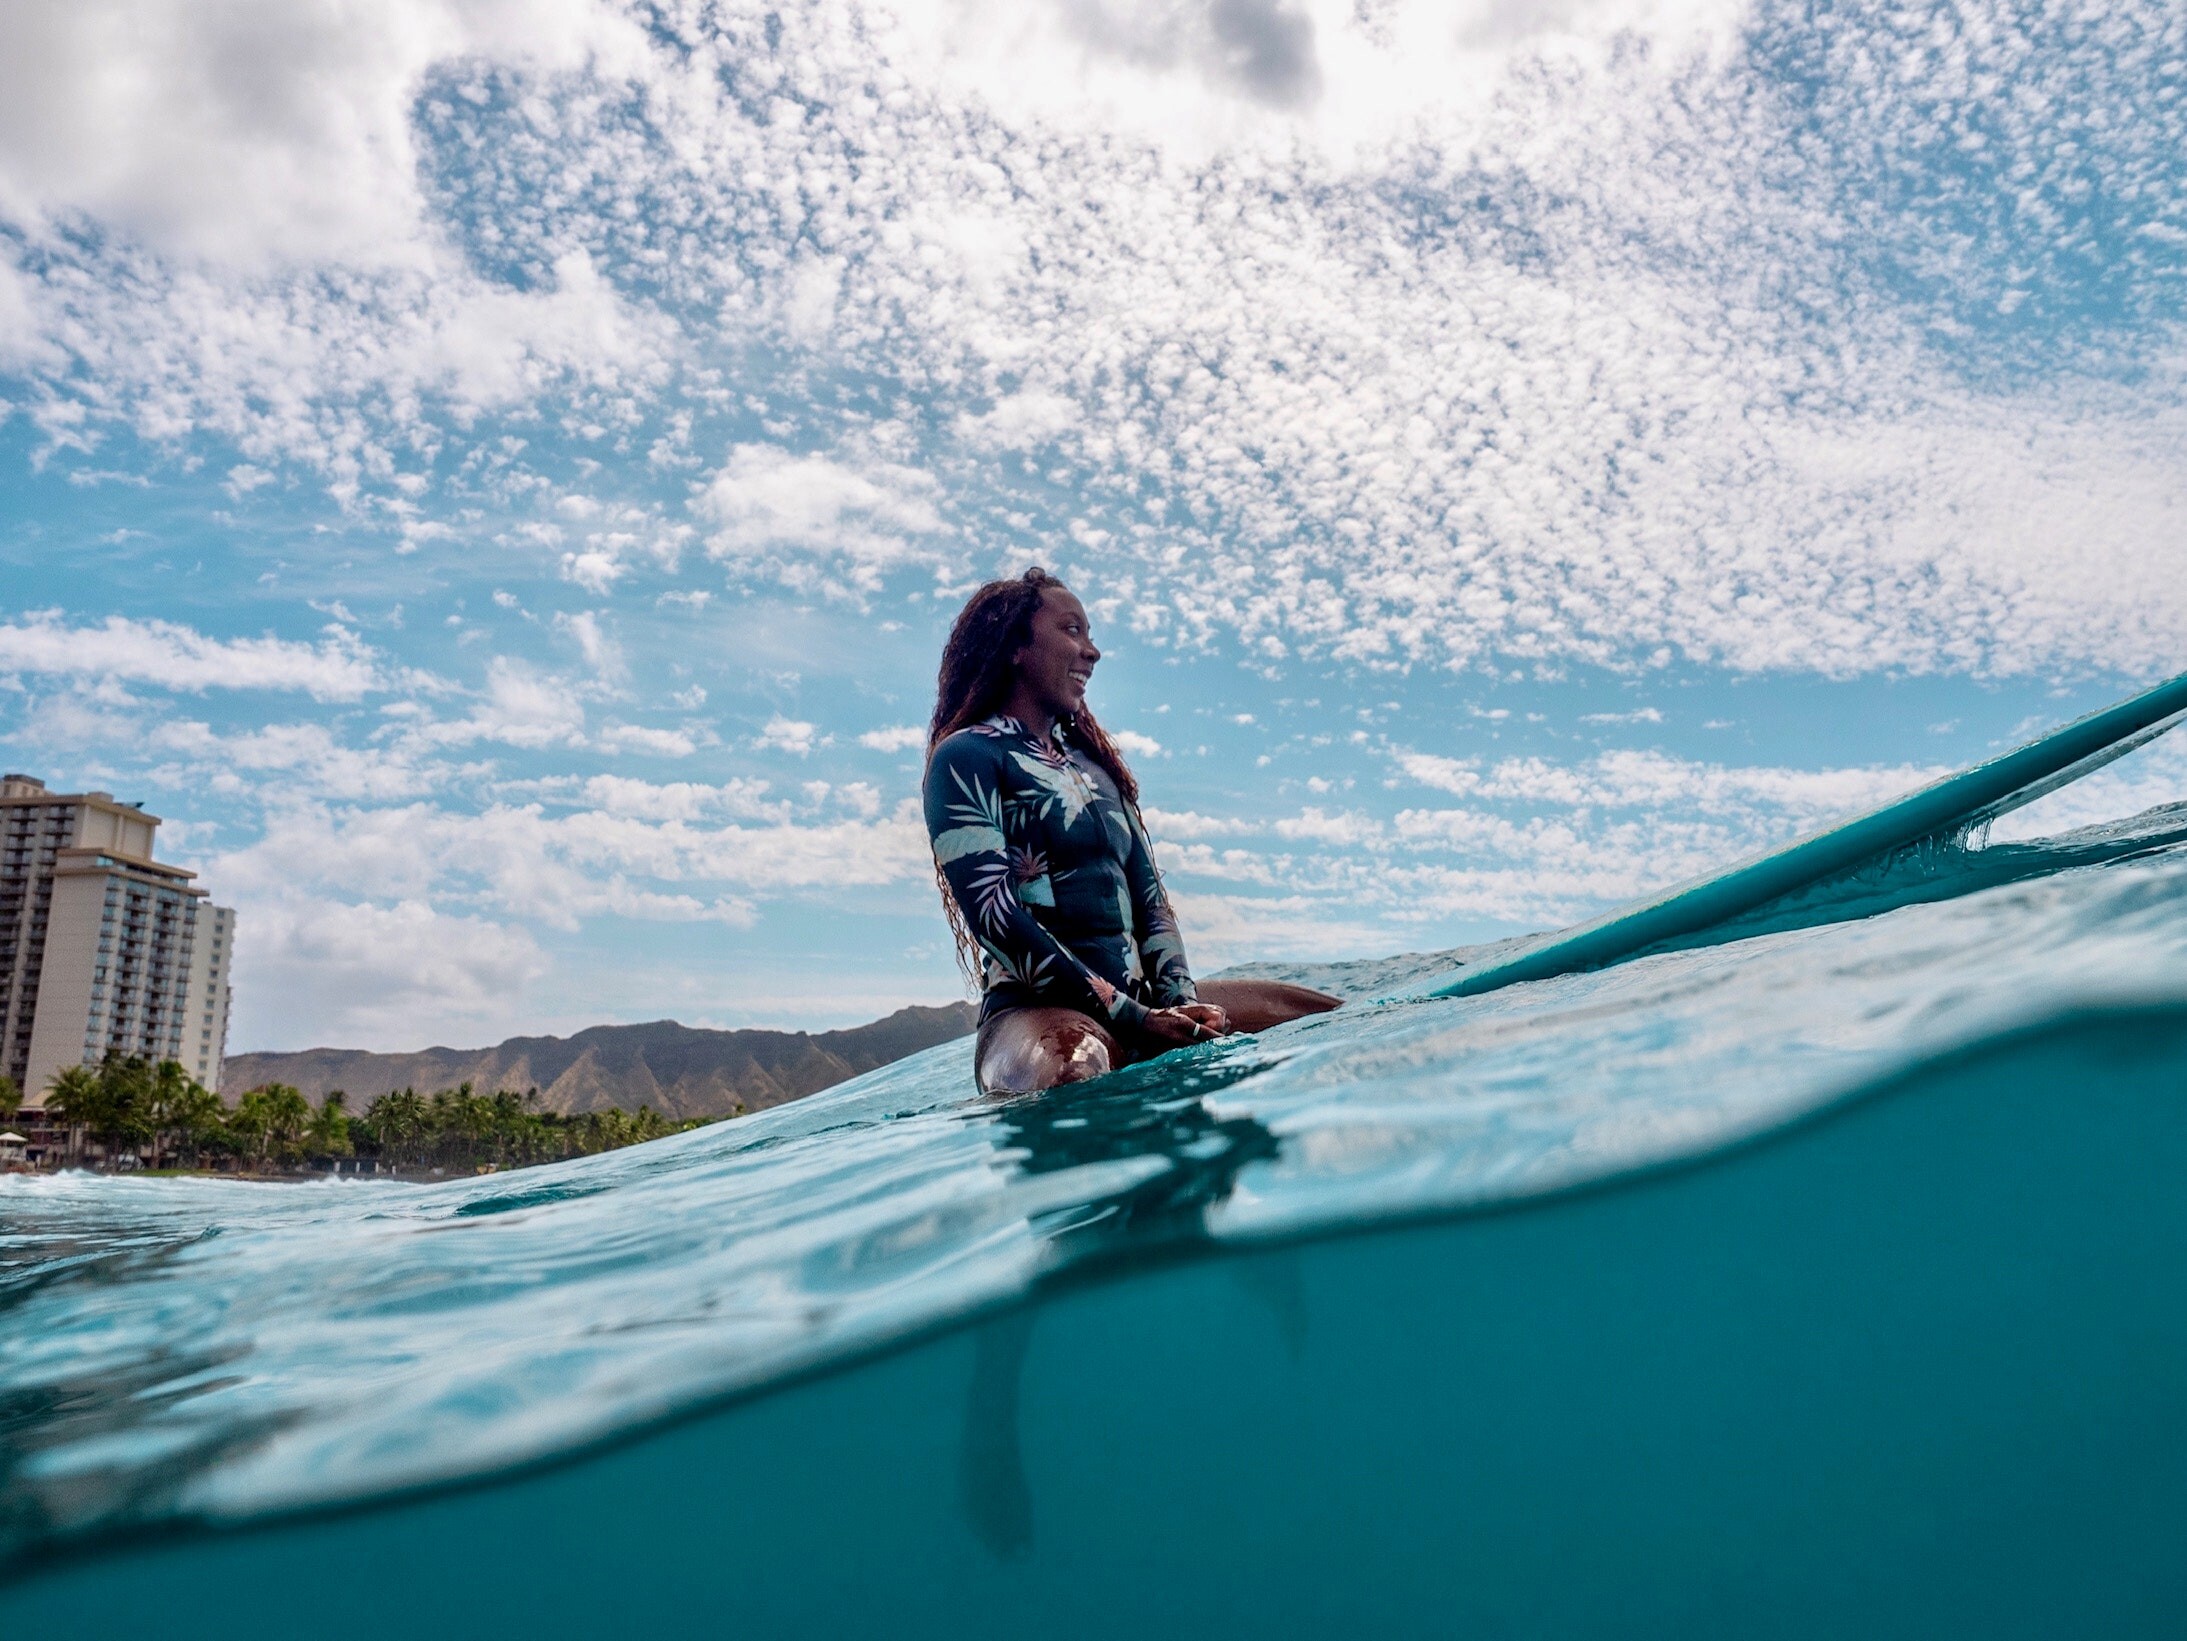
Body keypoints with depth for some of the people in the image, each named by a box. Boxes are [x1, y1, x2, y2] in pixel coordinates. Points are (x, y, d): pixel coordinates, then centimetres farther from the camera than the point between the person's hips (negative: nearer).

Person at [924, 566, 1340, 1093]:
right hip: (1038, 1008, -7)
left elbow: (1148, 896, 16)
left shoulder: (1094, 761, 21)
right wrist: (1128, 1016, -17)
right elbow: (994, 913, -14)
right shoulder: (967, 757, -2)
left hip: (1139, 999, 7)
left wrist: (1179, 996, -4)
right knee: (1069, 1068, -43)